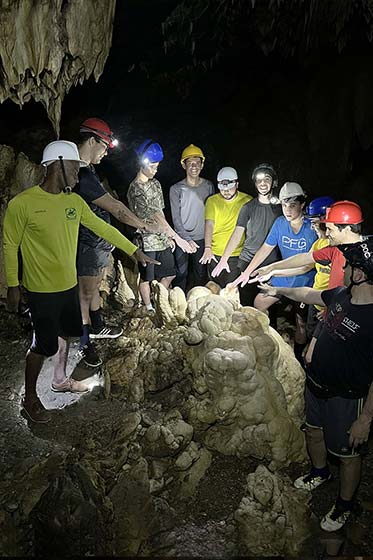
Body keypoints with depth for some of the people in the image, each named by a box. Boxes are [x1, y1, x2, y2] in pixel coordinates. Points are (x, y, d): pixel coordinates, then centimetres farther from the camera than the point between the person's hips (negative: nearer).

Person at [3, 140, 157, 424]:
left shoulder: (75, 201, 0)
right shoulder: (22, 203, -18)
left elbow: (103, 228, 7)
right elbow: (10, 246, -10)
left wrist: (135, 251, 8)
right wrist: (12, 286, -7)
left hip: (69, 286, 7)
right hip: (42, 291, -6)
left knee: (65, 334, 21)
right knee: (44, 344, 3)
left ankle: (60, 379, 44)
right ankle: (30, 397, 26)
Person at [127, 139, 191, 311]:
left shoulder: (155, 183, 8)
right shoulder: (135, 189, -18)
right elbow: (155, 216, -26)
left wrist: (169, 236, 10)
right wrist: (177, 238, -30)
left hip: (162, 239, 8)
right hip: (147, 241, -7)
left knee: (169, 275, 14)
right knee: (146, 278, 9)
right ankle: (149, 309, 26)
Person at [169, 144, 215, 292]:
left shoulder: (209, 186, 4)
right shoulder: (176, 189, -4)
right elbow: (176, 219, -7)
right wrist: (187, 240, -17)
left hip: (202, 239, 3)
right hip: (182, 239, -2)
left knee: (201, 275, 12)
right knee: (181, 274, 2)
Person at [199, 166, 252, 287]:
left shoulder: (247, 201, -1)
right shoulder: (212, 201, 0)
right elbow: (209, 225, -10)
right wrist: (207, 248, -23)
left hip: (237, 255, -1)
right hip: (215, 254, 1)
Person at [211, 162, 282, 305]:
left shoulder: (281, 206, 4)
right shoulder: (248, 207, 2)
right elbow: (237, 234, -6)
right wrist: (224, 259, -15)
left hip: (272, 264, 1)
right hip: (247, 262, 0)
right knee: (245, 304, 2)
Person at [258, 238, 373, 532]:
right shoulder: (341, 295, -9)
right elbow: (311, 294, 13)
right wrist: (279, 291, 24)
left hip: (346, 397, -7)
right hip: (316, 383, 8)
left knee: (347, 452, 16)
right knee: (314, 431, 28)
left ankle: (345, 504, 41)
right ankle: (320, 472, 57)